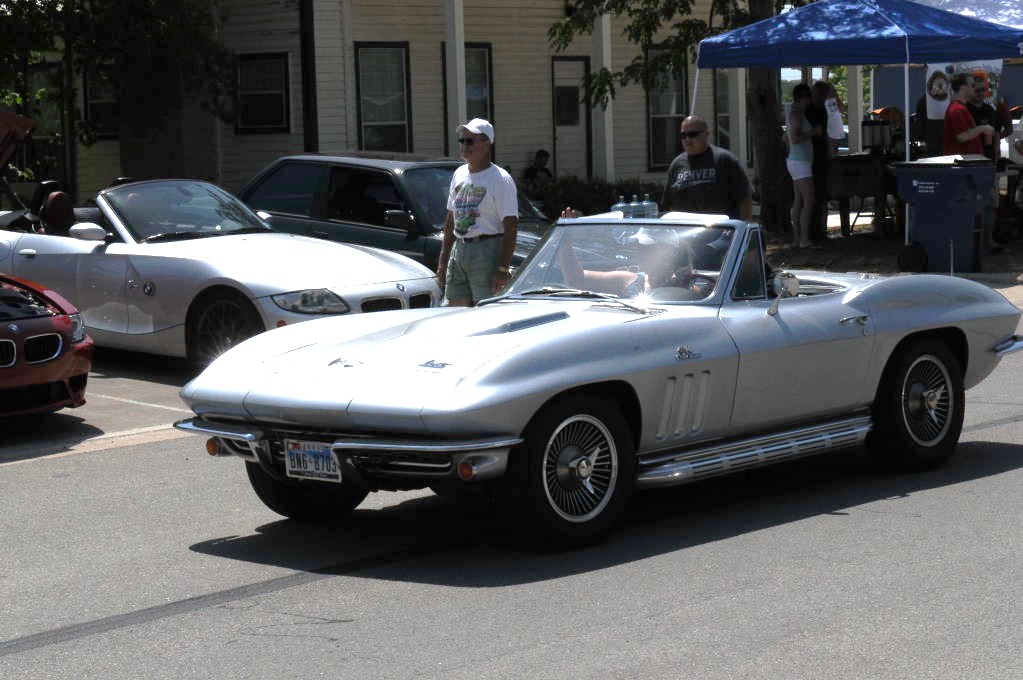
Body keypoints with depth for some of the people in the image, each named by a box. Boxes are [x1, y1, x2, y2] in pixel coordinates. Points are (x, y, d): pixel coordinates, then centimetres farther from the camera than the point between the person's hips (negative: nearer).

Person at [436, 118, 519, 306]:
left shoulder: (500, 179, -8)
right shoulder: (459, 174, 15)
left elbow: (510, 227, -14)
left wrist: (503, 269, -20)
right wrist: (443, 259, 16)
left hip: (487, 252, -7)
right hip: (458, 250, 7)